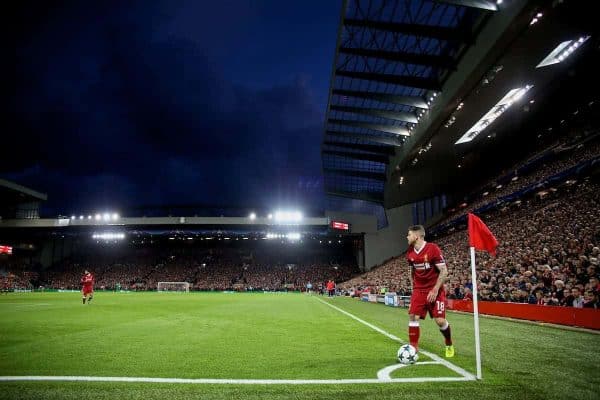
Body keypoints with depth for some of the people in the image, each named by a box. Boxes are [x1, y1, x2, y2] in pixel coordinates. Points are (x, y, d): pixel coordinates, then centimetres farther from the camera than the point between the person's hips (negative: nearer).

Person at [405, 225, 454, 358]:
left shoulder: (433, 249, -16)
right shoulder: (410, 253, 3)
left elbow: (444, 271, -15)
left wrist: (435, 290, -18)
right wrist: (413, 287, 9)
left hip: (435, 291, -5)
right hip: (418, 290, 5)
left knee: (440, 320, -6)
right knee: (413, 317, -7)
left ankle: (449, 345, 22)